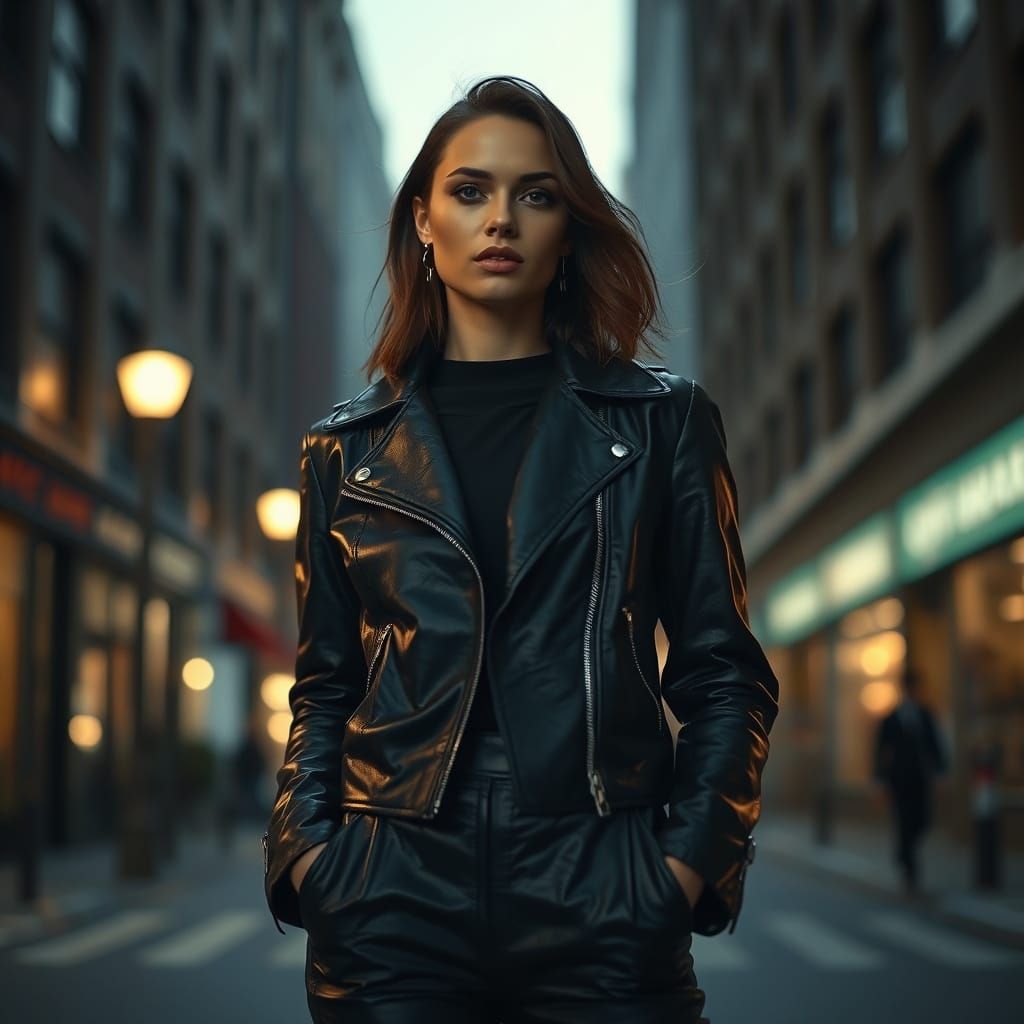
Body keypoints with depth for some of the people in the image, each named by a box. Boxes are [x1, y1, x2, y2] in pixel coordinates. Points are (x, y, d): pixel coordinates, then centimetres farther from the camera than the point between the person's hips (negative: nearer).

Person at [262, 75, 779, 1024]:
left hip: (604, 908, -1)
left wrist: (692, 856, -5)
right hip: (392, 906, 1)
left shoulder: (661, 422, 6)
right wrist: (303, 847, -1)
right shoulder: (347, 447, 10)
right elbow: (324, 687, 12)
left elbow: (723, 672, 5)